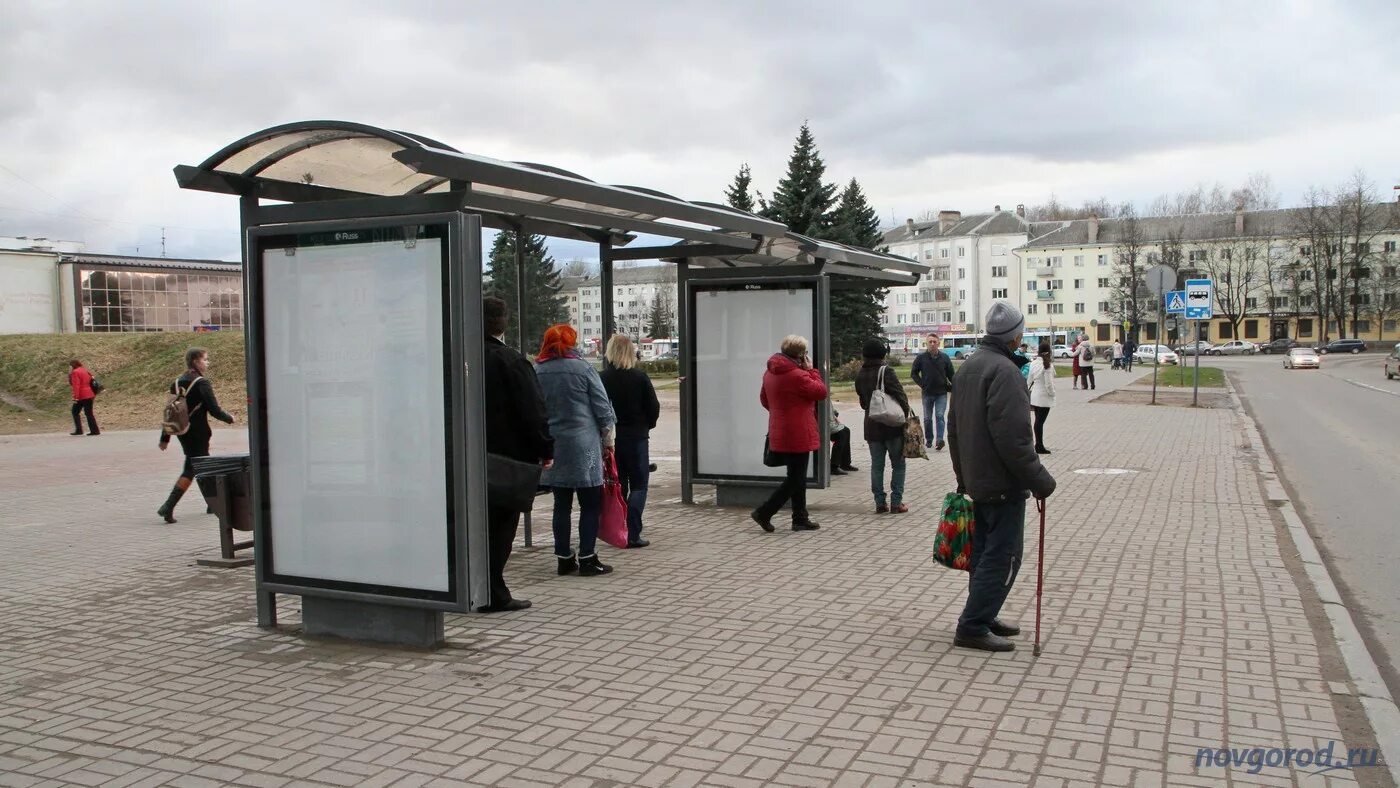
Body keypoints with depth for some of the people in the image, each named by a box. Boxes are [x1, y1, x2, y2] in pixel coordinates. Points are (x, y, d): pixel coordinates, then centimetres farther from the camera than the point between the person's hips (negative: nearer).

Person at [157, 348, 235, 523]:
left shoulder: (177, 382, 8)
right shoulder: (202, 383, -13)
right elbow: (214, 410, -16)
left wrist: (165, 438, 13)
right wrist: (229, 419, 3)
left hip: (182, 432, 8)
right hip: (197, 433, -8)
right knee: (191, 469, -4)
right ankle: (168, 507, -12)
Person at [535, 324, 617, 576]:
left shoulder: (537, 372, 3)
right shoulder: (583, 368, -6)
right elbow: (603, 407, -3)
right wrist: (608, 439, 9)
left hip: (552, 448, 4)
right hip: (583, 445, -4)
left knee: (562, 504, 11)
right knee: (591, 504, 3)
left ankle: (564, 558, 15)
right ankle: (587, 559, 2)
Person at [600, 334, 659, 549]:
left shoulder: (602, 378, -6)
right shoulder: (640, 377, -8)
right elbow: (654, 407, -4)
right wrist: (647, 425, 14)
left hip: (611, 438, 2)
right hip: (636, 437, -2)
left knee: (617, 486, 15)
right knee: (638, 485, 5)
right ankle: (632, 534, -4)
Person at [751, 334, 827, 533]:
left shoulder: (770, 372, 8)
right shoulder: (797, 375, -20)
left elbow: (764, 399, 19)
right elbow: (821, 392, -12)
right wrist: (811, 370, -4)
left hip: (780, 433, 9)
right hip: (797, 435, -9)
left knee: (797, 477, 16)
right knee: (795, 478, -1)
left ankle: (800, 519, 21)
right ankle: (764, 512, -1)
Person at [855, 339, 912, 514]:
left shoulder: (860, 375, 5)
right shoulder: (885, 371, -13)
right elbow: (900, 395, -15)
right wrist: (906, 415, -5)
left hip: (871, 426, 5)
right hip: (892, 426, -5)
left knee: (876, 465, 10)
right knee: (898, 465, 5)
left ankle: (880, 503, 10)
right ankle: (896, 503, 3)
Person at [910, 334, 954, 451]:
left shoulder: (944, 357, 1)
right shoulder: (921, 358, -2)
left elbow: (951, 375, 7)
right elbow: (913, 373, 6)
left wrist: (952, 387, -2)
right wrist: (921, 384, -3)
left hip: (941, 393, -1)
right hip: (927, 393, 1)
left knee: (939, 416, -11)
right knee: (927, 418, 9)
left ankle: (940, 439, -15)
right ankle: (928, 440, 22)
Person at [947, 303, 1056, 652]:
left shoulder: (967, 367, 12)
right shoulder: (1004, 371, -19)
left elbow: (954, 428, 19)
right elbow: (1013, 438, -24)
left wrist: (962, 475, 26)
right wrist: (1040, 481, -16)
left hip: (976, 480, 10)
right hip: (1003, 483, -10)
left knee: (983, 551, 18)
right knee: (1002, 557, -3)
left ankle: (982, 616, 28)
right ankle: (973, 627, -1)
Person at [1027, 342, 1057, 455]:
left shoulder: (1033, 363, 2)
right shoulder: (1047, 365, -19)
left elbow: (1029, 380, 9)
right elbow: (1049, 383, -19)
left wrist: (1029, 390, 20)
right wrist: (1052, 393, -3)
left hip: (1034, 396, 7)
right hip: (1044, 397, -7)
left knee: (1038, 420, 15)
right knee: (1040, 421, -2)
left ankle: (1038, 444, 22)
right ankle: (1040, 447, 5)